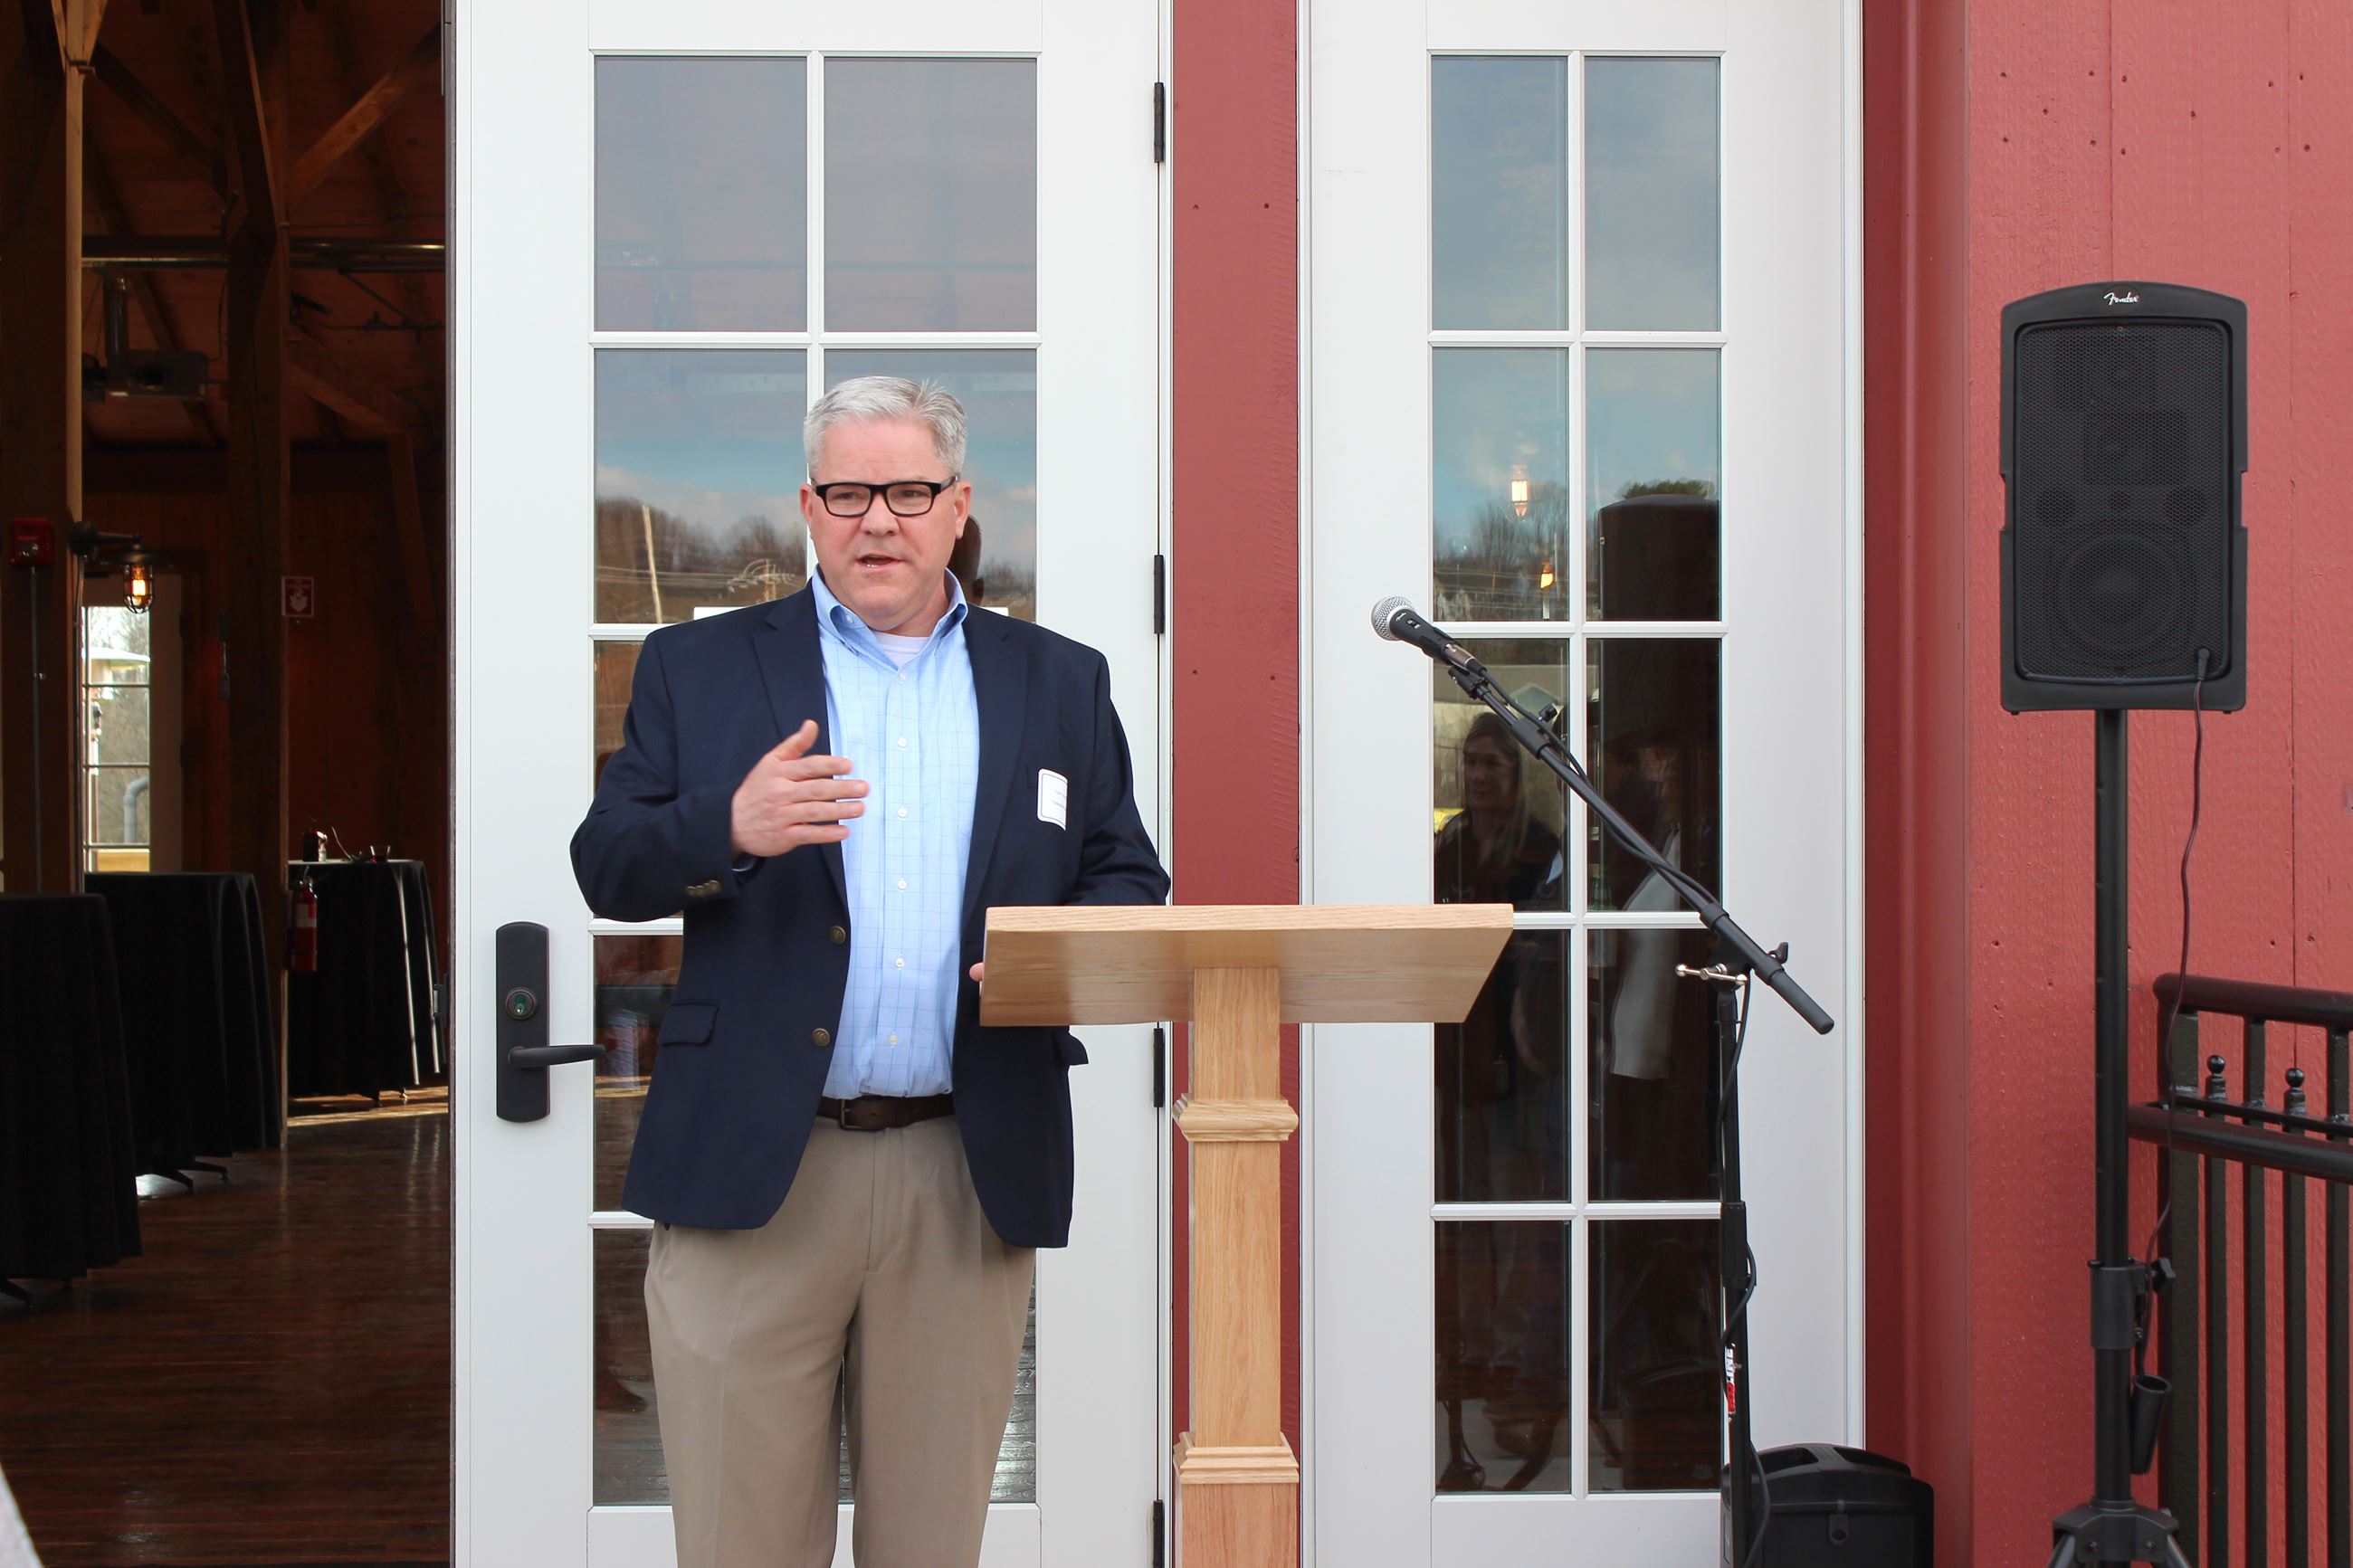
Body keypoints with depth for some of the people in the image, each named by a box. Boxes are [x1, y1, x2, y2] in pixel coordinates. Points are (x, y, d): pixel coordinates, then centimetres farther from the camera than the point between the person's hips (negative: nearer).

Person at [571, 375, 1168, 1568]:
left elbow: (1129, 878, 13)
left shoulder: (1060, 684, 13)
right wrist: (727, 828, -19)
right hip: (752, 1169, -1)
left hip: (970, 1181, 2)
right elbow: (605, 868, 2)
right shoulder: (697, 668, 8)